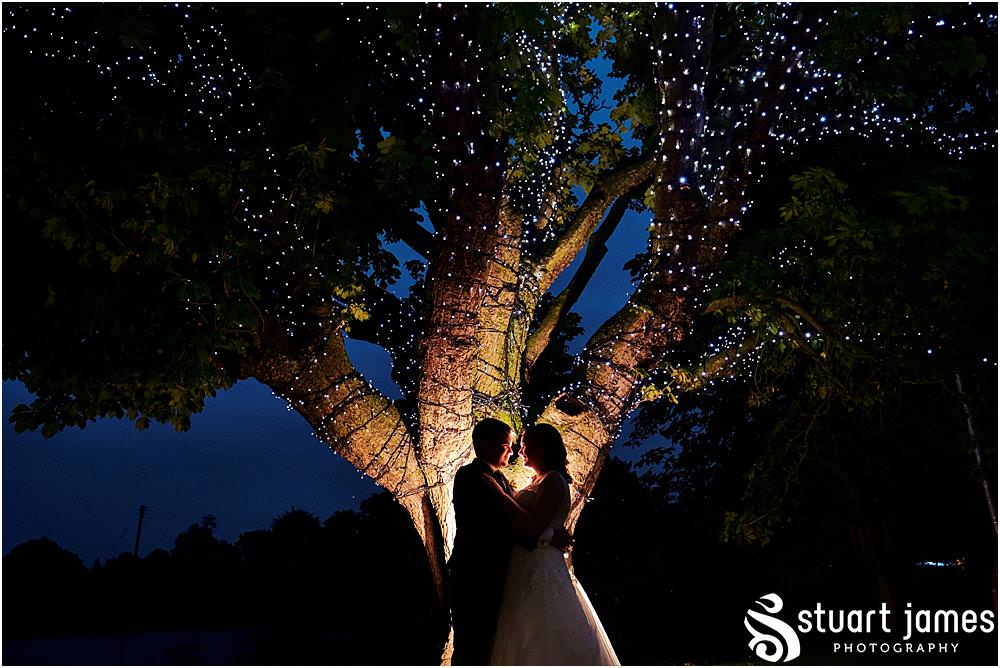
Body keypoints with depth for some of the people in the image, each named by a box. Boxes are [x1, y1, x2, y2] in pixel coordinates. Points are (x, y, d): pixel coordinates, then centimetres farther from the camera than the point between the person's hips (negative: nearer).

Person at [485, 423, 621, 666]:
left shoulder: (552, 480, -11)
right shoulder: (538, 482, 17)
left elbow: (534, 528, -22)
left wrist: (500, 493, -17)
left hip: (540, 572, -9)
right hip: (527, 572, 9)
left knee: (543, 647, -4)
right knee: (527, 645, 14)